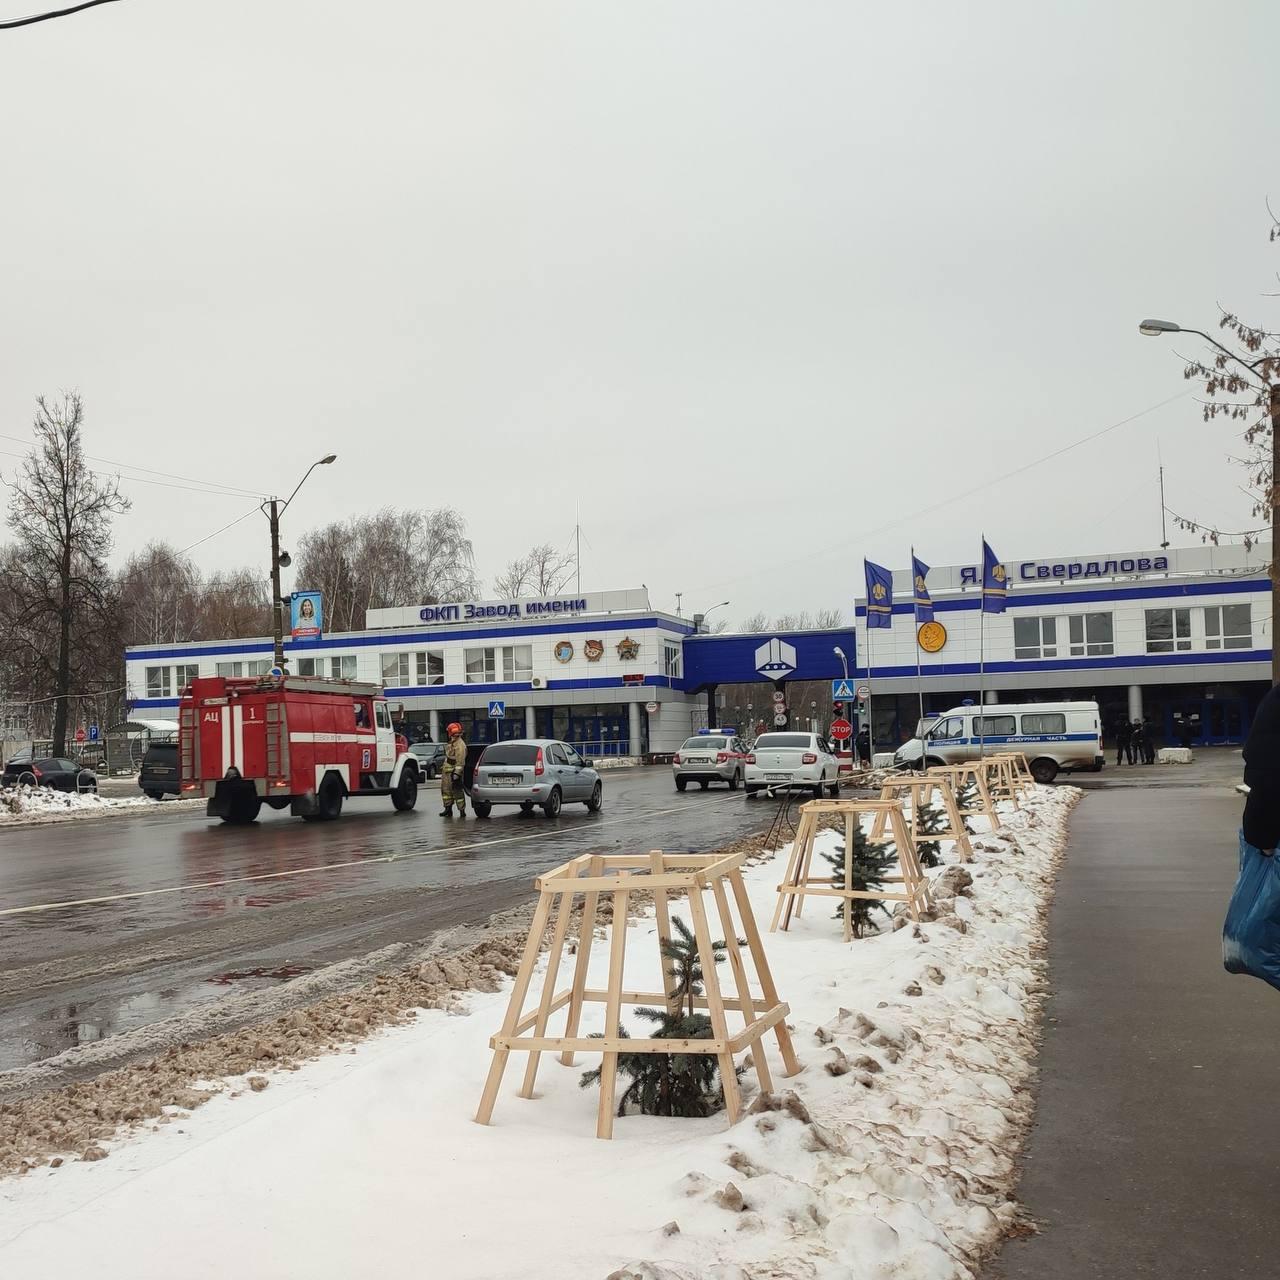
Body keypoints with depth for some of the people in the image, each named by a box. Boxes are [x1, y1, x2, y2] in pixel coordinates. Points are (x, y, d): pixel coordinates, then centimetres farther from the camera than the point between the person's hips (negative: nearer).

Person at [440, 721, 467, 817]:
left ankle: (462, 811, 0)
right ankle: (448, 808, 18)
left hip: (453, 773, -10)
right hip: (447, 772, 10)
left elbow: (460, 761, -23)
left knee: (457, 791, -5)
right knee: (445, 790, 11)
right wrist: (443, 770, 27)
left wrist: (456, 774, -27)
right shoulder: (452, 743, 16)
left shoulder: (460, 745, -18)